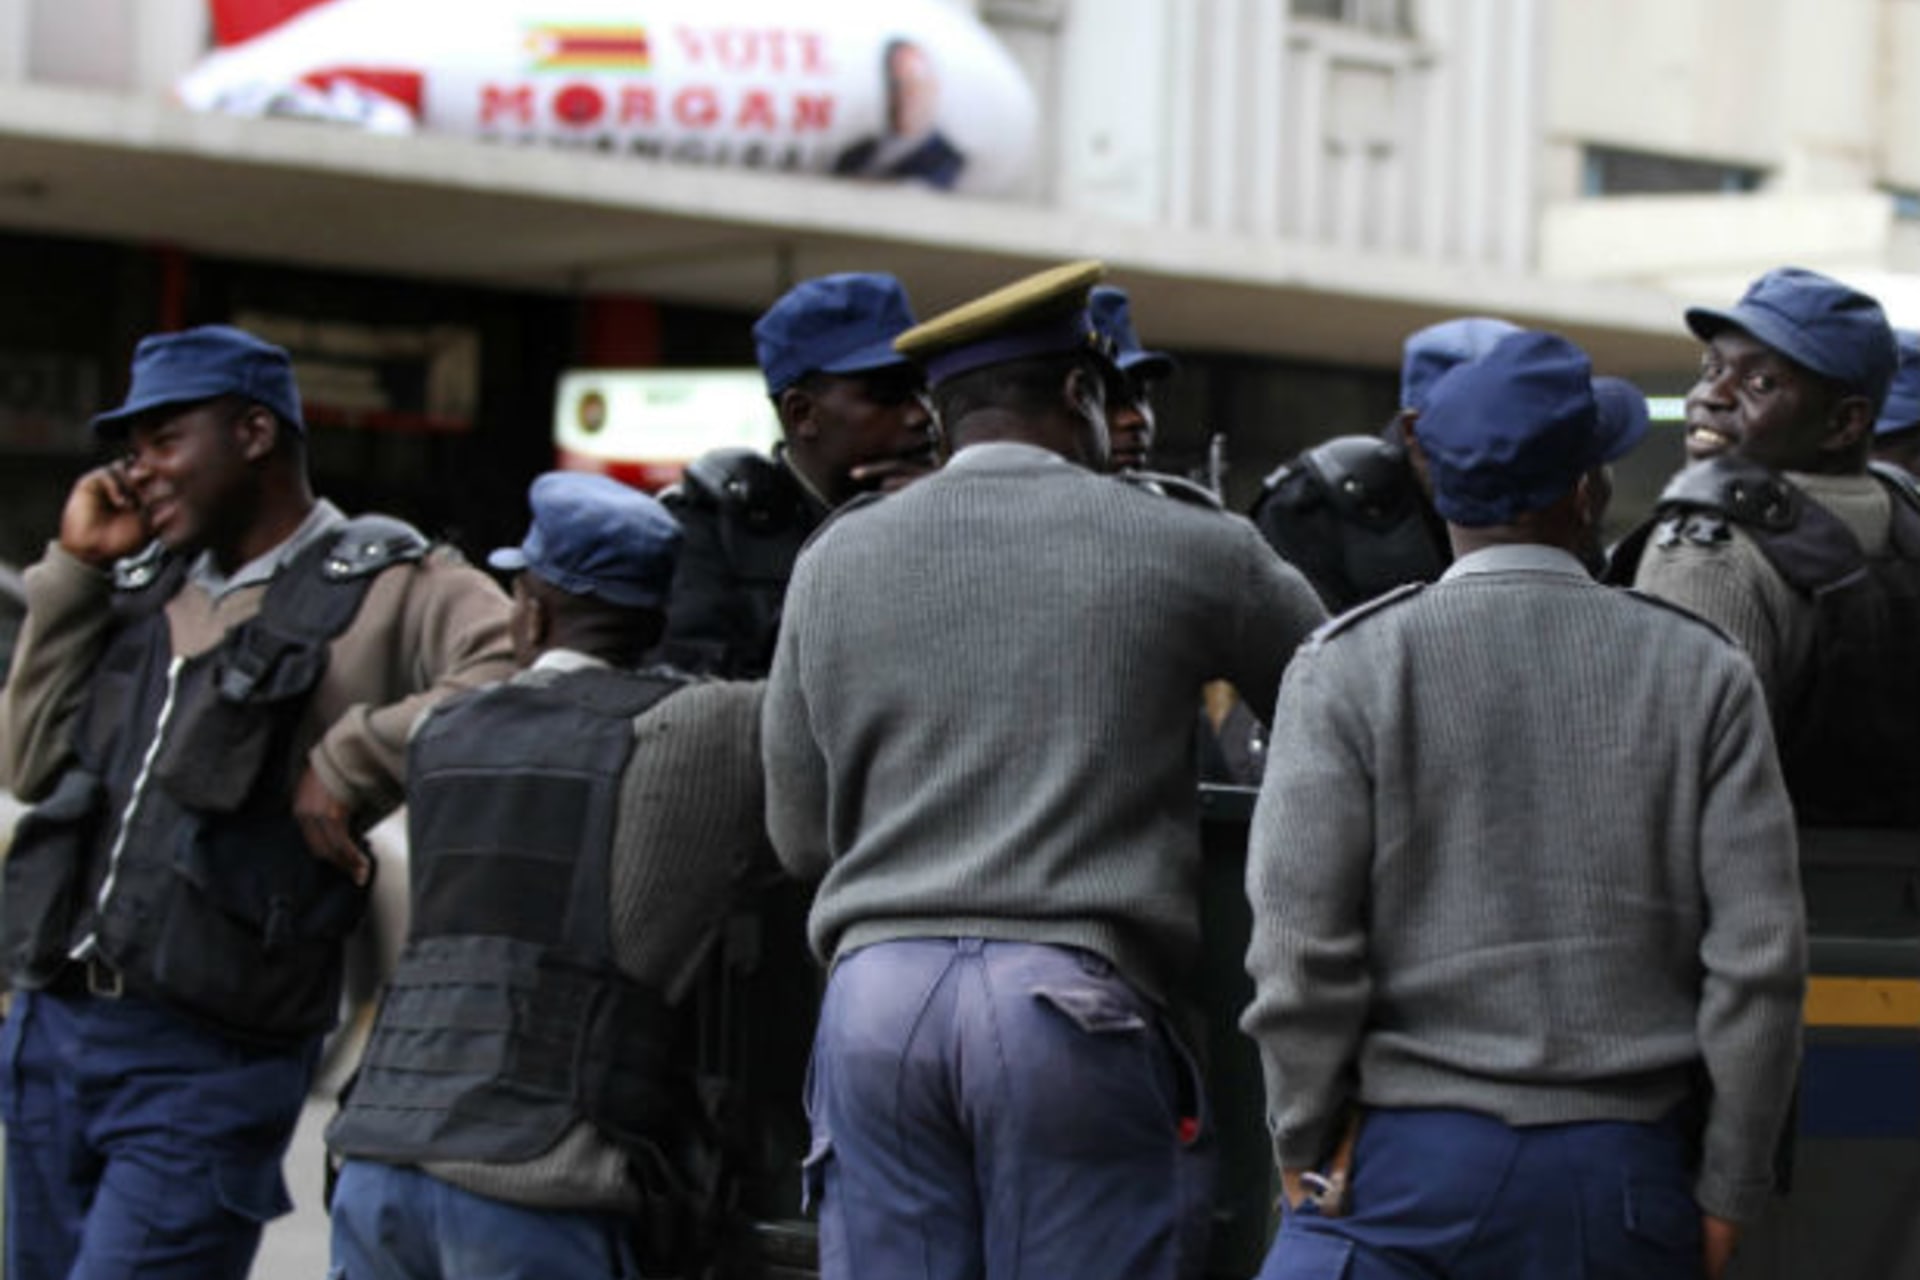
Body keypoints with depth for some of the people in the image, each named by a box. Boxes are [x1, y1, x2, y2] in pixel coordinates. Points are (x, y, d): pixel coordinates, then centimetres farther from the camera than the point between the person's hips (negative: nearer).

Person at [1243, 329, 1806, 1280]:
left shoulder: (1348, 669, -2)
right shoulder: (1703, 675, 3)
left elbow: (1300, 943, -8)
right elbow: (1760, 955, -1)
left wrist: (1308, 1155, 4)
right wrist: (1725, 1195, 6)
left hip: (1413, 1165, -2)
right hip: (1630, 1181, 2)